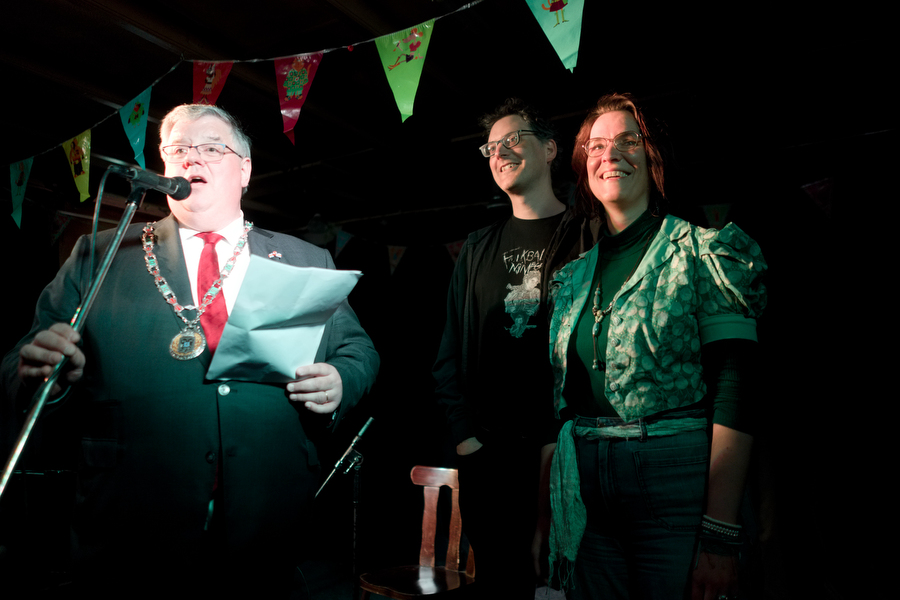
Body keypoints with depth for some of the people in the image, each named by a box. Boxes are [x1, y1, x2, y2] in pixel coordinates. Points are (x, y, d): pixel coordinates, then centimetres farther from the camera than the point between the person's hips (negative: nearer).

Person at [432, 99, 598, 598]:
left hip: (569, 449, -3)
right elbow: (451, 349, 12)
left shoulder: (588, 237, 2)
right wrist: (465, 434, -1)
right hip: (488, 454, 4)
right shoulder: (478, 248, 14)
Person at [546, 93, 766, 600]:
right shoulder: (572, 276, 10)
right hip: (585, 502, 4)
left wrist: (720, 536, -18)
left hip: (676, 481, -4)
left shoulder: (703, 249, -3)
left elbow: (734, 392, -12)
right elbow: (559, 404, 11)